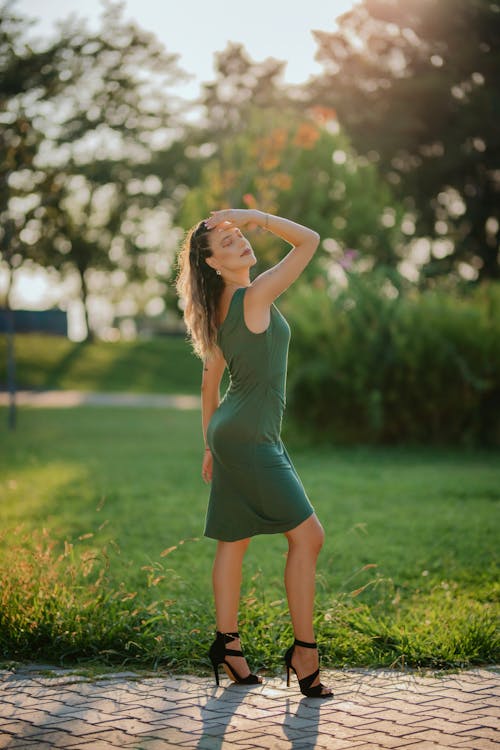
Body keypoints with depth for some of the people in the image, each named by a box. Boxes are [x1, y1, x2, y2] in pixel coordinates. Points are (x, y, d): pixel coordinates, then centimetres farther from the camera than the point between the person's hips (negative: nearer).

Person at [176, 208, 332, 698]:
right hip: (249, 436, -9)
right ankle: (304, 649, -4)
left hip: (231, 433, 9)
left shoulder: (221, 309, 11)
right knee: (307, 536, -6)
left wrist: (210, 444, 23)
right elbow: (310, 241, -13)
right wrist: (256, 216, -13)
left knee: (234, 540, 12)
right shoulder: (254, 296, -14)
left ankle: (227, 643, 20)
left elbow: (210, 381, 17)